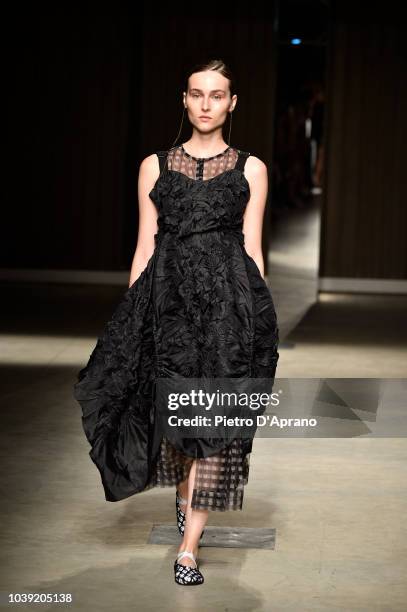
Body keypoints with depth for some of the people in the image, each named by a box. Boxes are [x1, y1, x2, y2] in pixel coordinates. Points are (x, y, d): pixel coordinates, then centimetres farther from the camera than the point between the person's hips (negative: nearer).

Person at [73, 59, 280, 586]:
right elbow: (145, 247, 8)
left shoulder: (250, 169, 7)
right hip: (168, 295, 1)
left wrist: (258, 320, 1)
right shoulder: (155, 166, 9)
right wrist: (130, 317, 3)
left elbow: (252, 249, 6)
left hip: (229, 297, -1)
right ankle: (185, 495, 39)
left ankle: (189, 547, 0)